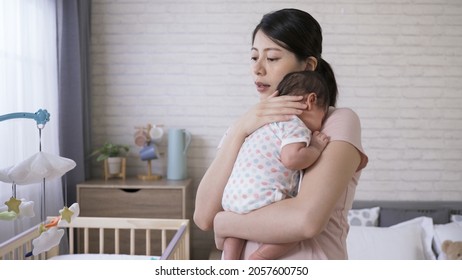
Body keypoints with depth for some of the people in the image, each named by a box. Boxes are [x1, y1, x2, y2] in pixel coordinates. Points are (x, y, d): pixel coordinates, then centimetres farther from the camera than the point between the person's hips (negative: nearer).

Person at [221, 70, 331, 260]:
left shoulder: (268, 124, 25)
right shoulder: (295, 125, -4)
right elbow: (292, 158, -21)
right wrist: (316, 148, -2)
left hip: (231, 199, 10)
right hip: (260, 200, -10)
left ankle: (229, 258, 22)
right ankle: (259, 258, -10)